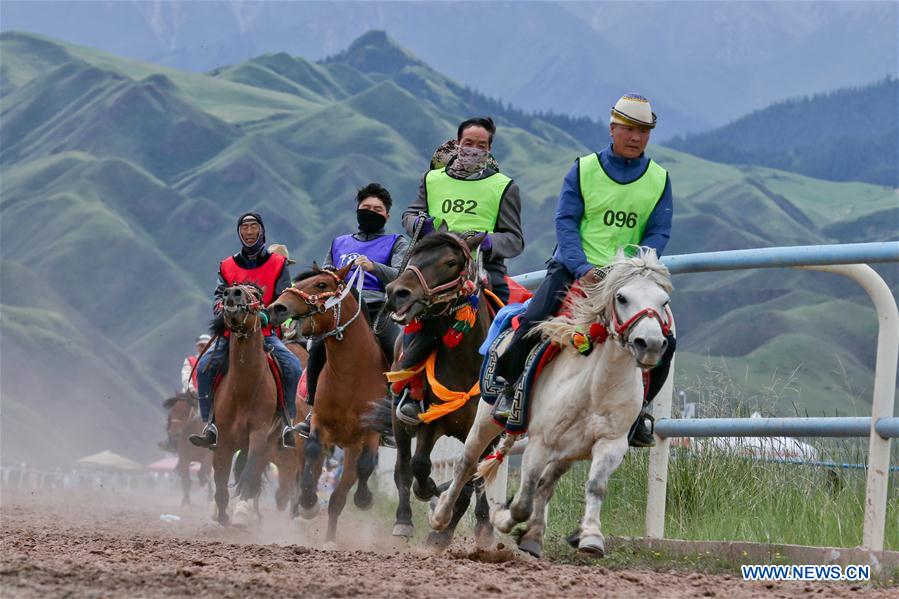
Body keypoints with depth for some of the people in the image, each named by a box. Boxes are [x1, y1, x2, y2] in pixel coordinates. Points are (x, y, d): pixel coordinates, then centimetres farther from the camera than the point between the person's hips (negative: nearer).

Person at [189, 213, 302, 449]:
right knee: (205, 365, -24)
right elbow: (219, 295, 7)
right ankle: (209, 425, -20)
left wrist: (267, 314, -21)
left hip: (265, 333, -2)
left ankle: (289, 425, -19)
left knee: (293, 366, -28)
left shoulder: (278, 264, 7)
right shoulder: (227, 266, 14)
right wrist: (222, 308, -18)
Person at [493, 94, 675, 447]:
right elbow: (566, 222, -3)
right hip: (576, 268, -2)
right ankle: (509, 387, 0)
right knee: (534, 321, -23)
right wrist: (582, 268, -18)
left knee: (663, 340, -15)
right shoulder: (584, 169, 2)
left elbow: (658, 233, 3)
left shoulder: (659, 179, 7)